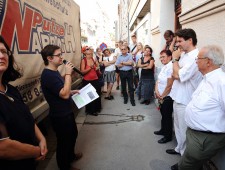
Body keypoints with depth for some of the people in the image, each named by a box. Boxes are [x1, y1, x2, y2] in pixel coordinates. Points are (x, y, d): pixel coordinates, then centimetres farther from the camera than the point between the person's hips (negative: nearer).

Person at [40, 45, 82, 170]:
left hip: (66, 112, 10)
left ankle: (71, 155, 51)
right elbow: (64, 94, -32)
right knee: (64, 141, 10)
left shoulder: (54, 72, 7)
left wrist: (72, 92, 6)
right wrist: (68, 73, -28)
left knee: (73, 134, 27)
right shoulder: (48, 75, -26)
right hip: (60, 116, -10)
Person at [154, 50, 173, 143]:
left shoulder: (171, 67, -22)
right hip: (161, 97, 9)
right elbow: (158, 80, 10)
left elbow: (169, 85, -24)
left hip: (167, 97, -9)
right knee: (163, 114, 22)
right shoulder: (164, 67, 8)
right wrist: (156, 91, -6)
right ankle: (163, 130, 41)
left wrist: (162, 96, -13)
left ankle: (168, 136, 23)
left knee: (167, 116, 6)